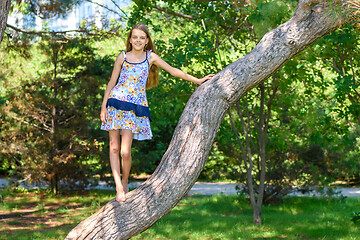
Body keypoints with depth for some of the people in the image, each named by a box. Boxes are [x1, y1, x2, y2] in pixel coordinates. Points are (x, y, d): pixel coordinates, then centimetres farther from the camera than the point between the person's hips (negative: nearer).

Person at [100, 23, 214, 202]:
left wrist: (197, 80, 13)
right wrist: (103, 106, 4)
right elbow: (112, 82, 9)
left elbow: (173, 71, 12)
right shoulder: (122, 57, 6)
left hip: (135, 107, -1)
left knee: (125, 152, -8)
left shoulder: (150, 57, 7)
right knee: (114, 148, -2)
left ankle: (125, 183, 15)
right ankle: (118, 187, 3)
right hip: (116, 103, 1)